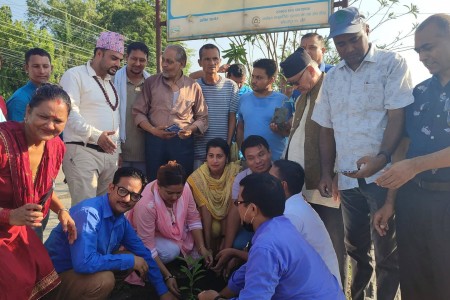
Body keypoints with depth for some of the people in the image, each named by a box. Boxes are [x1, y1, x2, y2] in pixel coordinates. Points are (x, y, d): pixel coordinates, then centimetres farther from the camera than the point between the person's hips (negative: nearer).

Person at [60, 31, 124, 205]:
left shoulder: (111, 82, 21)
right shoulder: (75, 75, -2)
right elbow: (69, 112, -14)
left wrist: (118, 150, 18)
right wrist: (95, 135, -24)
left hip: (110, 153, 7)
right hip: (82, 152, -7)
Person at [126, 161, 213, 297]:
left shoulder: (184, 188, -25)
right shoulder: (146, 205, -38)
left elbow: (193, 219, -10)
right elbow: (148, 248, -31)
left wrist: (201, 248, -17)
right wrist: (167, 276, -31)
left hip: (173, 230, 5)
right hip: (145, 236, -5)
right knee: (171, 251, -30)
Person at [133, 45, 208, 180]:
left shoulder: (193, 87, 4)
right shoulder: (151, 82, 4)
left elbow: (202, 117, 9)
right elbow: (138, 112, 5)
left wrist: (190, 129, -10)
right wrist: (153, 130, -10)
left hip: (183, 141, 0)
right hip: (155, 140, 1)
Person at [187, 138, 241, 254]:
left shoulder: (235, 171, -19)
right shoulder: (198, 177, -19)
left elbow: (233, 205, -20)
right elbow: (205, 207, -21)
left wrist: (226, 243, -25)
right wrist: (208, 246, -26)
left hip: (228, 215, 0)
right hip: (209, 217, 0)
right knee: (215, 228, -25)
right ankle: (211, 251, -2)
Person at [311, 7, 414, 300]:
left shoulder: (393, 63, -1)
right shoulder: (332, 77, 12)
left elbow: (398, 115, -10)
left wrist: (382, 158, -25)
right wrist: (326, 173, 8)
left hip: (382, 175, -4)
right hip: (348, 178, 5)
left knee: (386, 250, 5)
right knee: (356, 248, 17)